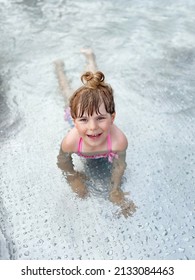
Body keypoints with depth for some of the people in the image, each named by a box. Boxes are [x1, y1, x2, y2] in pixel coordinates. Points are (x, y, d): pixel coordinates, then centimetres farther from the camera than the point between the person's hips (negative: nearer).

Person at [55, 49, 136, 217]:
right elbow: (63, 162, -24)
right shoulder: (71, 141, -49)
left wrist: (115, 190, -19)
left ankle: (90, 56, 61)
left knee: (95, 84, 35)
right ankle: (59, 66, 63)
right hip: (76, 110, -1)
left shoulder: (119, 140, -50)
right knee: (69, 92, 36)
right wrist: (73, 177, -12)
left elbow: (119, 165, -28)